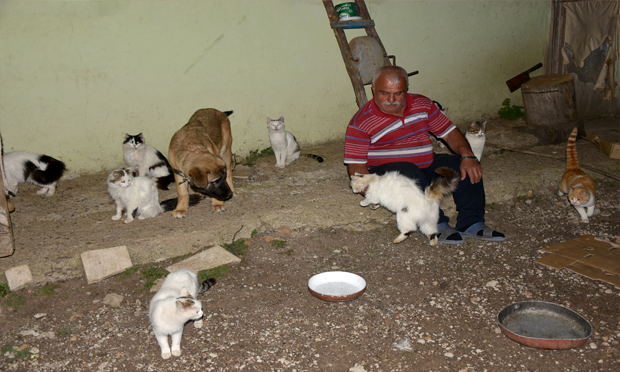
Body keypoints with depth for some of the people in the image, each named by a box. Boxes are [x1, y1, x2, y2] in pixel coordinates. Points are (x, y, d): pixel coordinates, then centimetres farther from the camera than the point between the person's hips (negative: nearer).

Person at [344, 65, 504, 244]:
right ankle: (436, 225, -31)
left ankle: (471, 223, -19)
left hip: (427, 165, 5)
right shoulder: (361, 122, -11)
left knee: (469, 168, -15)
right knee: (410, 174, -38)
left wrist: (468, 156, -13)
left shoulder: (422, 104, 4)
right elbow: (356, 166, -14)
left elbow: (449, 132, 6)